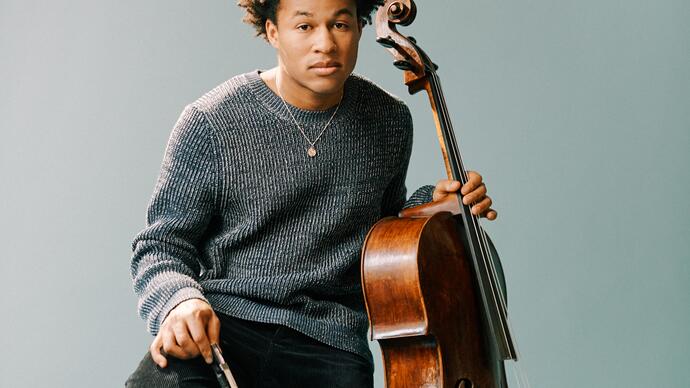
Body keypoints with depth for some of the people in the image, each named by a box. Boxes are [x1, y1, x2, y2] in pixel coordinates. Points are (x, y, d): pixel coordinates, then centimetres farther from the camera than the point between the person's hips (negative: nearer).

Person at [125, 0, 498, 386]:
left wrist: (431, 208, 3)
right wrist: (179, 298, -22)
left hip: (331, 343, 2)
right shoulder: (212, 123, -6)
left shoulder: (389, 121, 6)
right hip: (224, 323, -2)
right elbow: (161, 244, -1)